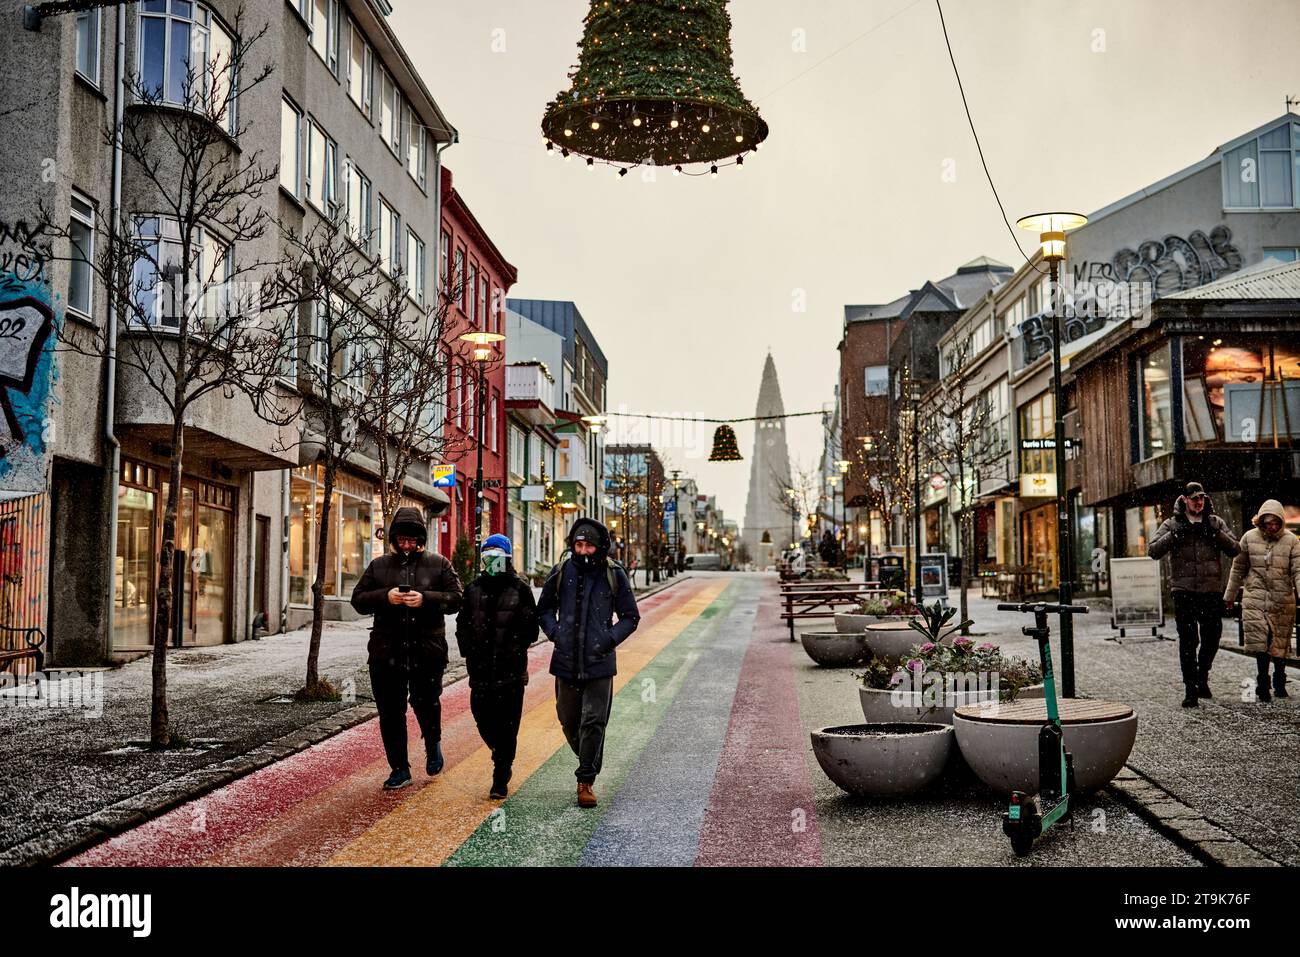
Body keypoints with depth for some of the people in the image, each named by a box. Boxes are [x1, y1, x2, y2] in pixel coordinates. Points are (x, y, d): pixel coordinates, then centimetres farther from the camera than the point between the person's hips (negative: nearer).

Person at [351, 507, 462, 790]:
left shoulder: (439, 564, 6)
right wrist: (384, 597, -12)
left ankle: (433, 744, 33)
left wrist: (426, 599, -17)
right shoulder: (379, 565, 11)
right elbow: (358, 600, 7)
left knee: (426, 703, 0)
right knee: (390, 712, 6)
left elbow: (455, 599, -1)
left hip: (427, 652, -2)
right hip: (386, 652, 2)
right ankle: (399, 769, 19)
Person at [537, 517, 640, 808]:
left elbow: (631, 617, 6)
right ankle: (589, 762, 38)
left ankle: (586, 781, 5)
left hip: (599, 663, -2)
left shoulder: (614, 574, -2)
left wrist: (610, 638, -9)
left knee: (594, 722, -5)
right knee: (569, 720, 12)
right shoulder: (561, 571, 2)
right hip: (566, 660, 3)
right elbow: (544, 609, 15)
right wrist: (554, 632, -2)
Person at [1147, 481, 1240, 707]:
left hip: (1211, 590, 2)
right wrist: (1175, 534, -15)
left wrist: (1215, 533, -11)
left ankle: (1202, 677, 33)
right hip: (1184, 591, -2)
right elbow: (1153, 551, -6)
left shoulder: (1216, 522, 10)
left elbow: (1234, 550, 2)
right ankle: (1190, 689, 5)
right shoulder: (1172, 524, 4)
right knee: (1188, 641, -1)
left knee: (1212, 637, 8)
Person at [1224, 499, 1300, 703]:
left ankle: (1279, 683, 20)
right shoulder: (1249, 538, 3)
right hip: (1255, 596, 0)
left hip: (1282, 598, 0)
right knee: (1258, 638, -12)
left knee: (1280, 641, 5)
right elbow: (1238, 569, 11)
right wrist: (1229, 595, 16)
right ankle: (1263, 680, -5)